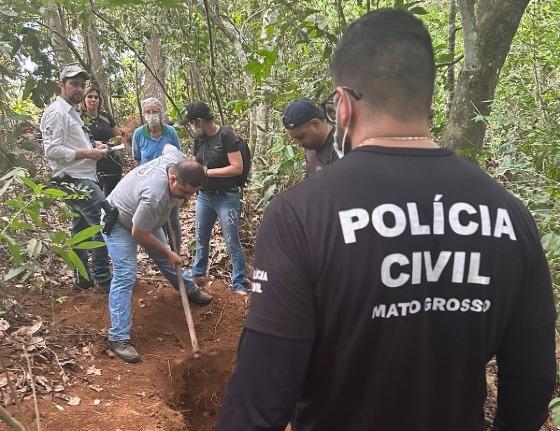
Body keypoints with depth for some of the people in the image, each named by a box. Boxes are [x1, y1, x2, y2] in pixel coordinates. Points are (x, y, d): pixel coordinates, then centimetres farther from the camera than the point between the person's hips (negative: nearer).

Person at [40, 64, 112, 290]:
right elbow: (52, 151, -21)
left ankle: (83, 277, 24)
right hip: (76, 180, -11)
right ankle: (102, 278, -5)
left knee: (81, 229, 15)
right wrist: (88, 153, -18)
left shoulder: (71, 112, 19)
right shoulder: (56, 112, -13)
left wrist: (92, 145, 7)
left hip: (81, 180, 11)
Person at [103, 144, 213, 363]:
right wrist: (168, 252, -17)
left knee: (166, 259, 21)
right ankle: (118, 338, -10)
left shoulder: (179, 160, -24)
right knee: (125, 276, -15)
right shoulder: (154, 197, -45)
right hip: (119, 223, -8)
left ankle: (190, 289, 45)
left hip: (144, 218, 8)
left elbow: (167, 146, 3)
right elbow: (138, 234, -30)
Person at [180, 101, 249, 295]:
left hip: (226, 197, -7)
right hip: (204, 196, 7)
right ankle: (198, 272, 41)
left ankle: (239, 283, 11)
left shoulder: (226, 136, -15)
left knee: (233, 243, -1)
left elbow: (237, 168, -20)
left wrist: (208, 172, -17)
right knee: (201, 239, 21)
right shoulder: (199, 139, 5)